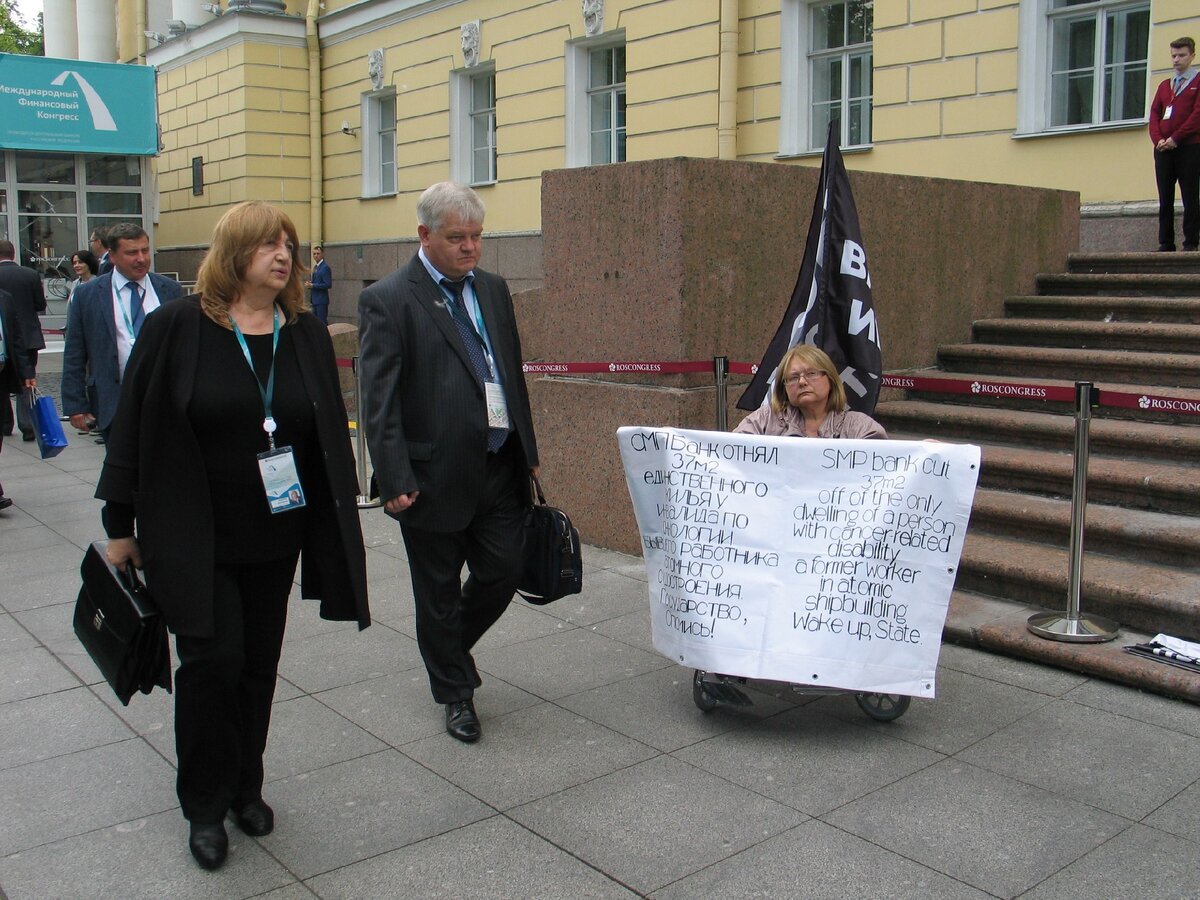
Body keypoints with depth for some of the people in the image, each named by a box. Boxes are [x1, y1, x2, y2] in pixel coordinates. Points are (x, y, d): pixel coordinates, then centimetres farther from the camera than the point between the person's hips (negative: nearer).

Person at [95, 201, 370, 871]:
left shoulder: (307, 335, 3)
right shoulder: (176, 327, -7)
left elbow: (331, 435, 8)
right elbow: (135, 428, -4)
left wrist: (339, 530, 7)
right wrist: (121, 527, -2)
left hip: (276, 538, 4)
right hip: (193, 538, -3)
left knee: (259, 665, 11)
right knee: (211, 659, -4)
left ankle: (246, 786, 31)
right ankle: (205, 804, 16)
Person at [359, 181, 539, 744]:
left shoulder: (493, 289, 11)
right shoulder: (388, 301, -9)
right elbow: (379, 401, -14)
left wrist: (528, 450, 14)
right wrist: (395, 481, -19)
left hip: (499, 467, 6)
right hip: (434, 476, -5)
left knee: (504, 570, 9)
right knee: (439, 591, 9)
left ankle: (450, 646, 38)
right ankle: (456, 693, 29)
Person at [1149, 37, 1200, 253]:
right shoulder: (1164, 85, 20)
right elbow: (1154, 114, 12)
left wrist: (1175, 138, -13)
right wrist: (1158, 139, -5)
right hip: (1163, 150, 5)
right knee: (1165, 199, 4)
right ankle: (1165, 244, 6)